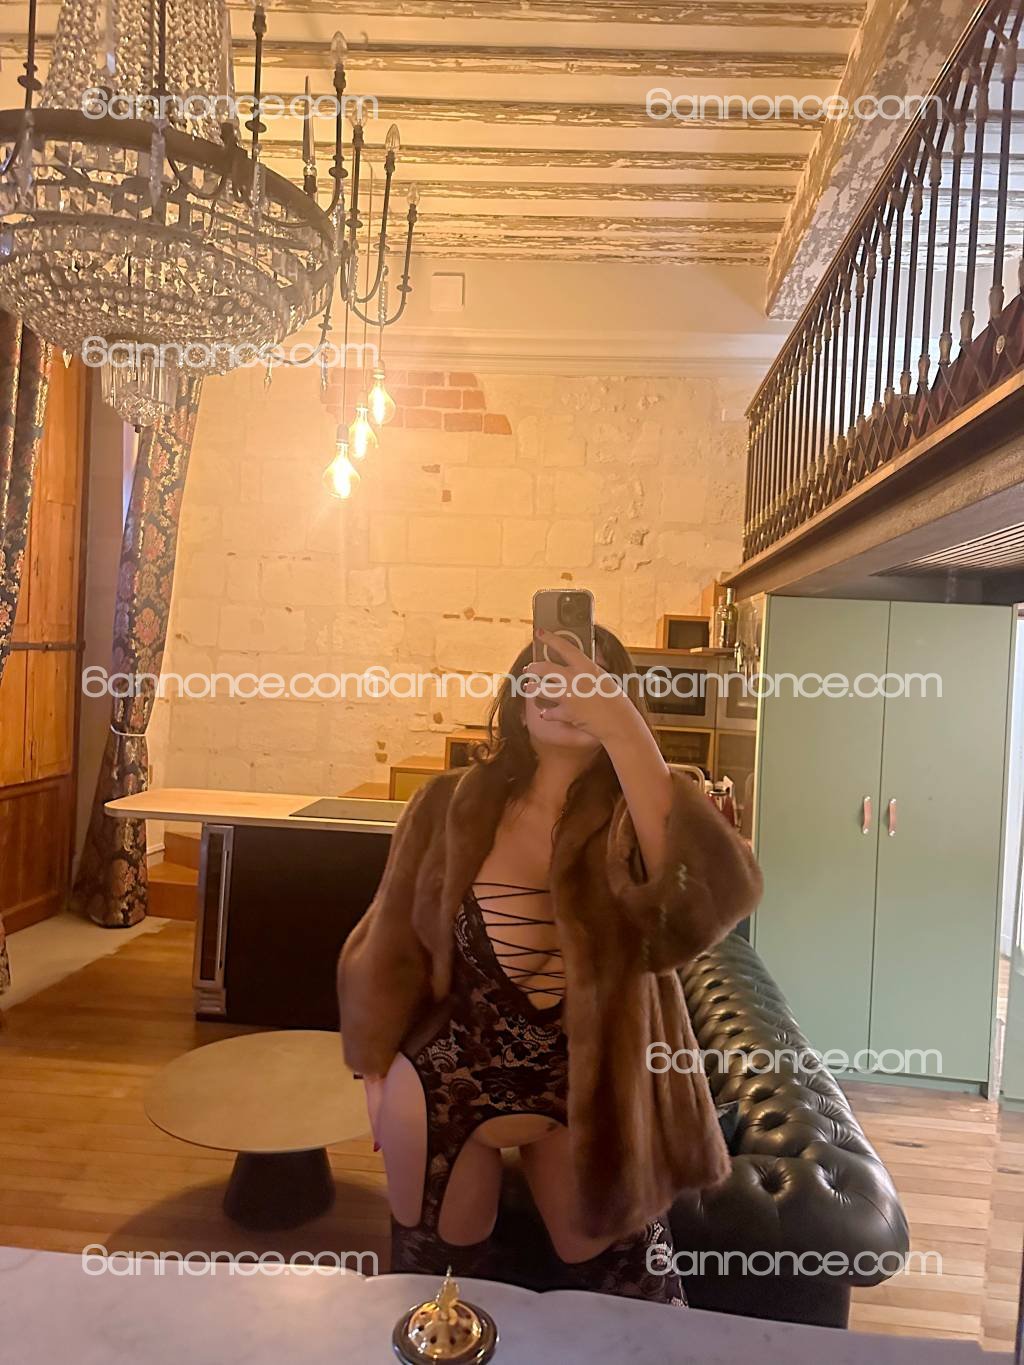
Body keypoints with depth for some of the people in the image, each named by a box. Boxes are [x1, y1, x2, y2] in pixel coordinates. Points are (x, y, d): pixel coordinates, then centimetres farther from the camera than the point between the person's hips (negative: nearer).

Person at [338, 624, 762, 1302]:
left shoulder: (635, 814, -12)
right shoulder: (451, 804, -8)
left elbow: (715, 895, -34)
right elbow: (394, 947, 1)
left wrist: (623, 729, -40)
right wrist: (379, 1078, 6)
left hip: (591, 1087, 0)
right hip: (447, 1081, 1)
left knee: (617, 1286, 15)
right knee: (441, 1283, 21)